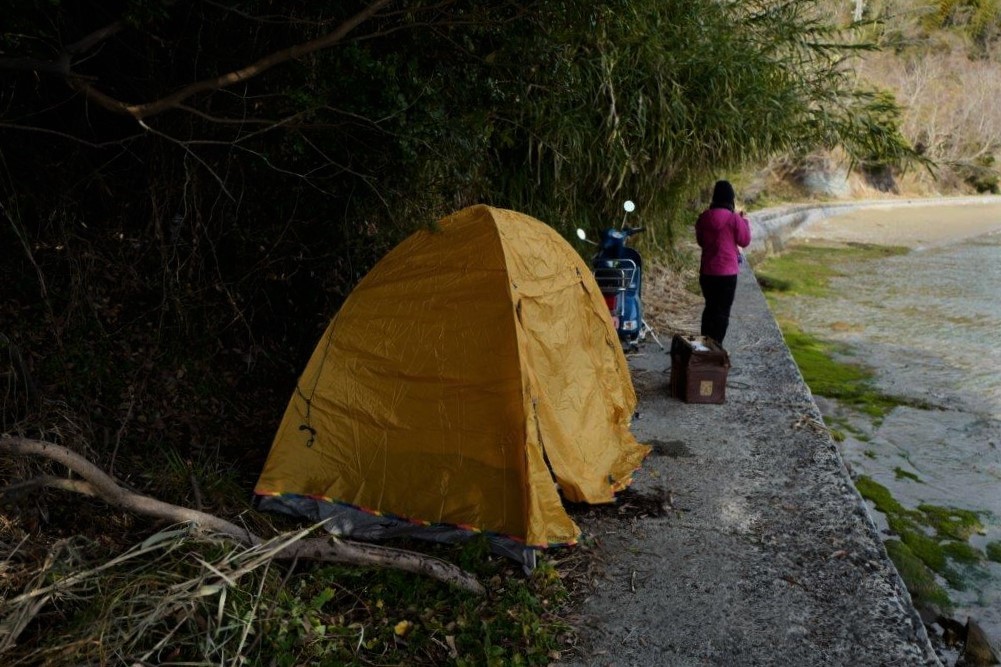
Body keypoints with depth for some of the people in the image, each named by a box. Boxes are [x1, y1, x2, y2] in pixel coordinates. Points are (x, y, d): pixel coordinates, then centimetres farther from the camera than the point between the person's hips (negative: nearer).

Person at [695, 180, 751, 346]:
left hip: (707, 271, 5)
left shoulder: (704, 217, 1)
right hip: (727, 271, -5)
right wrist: (744, 221, 10)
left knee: (710, 307, 17)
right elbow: (745, 241, -1)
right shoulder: (734, 218, -12)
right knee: (723, 310, 4)